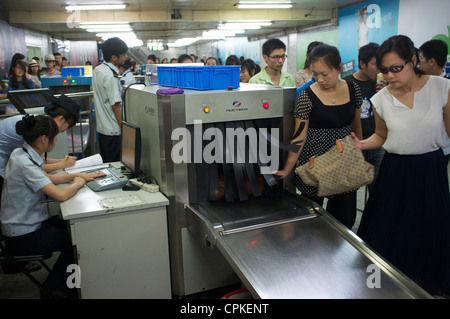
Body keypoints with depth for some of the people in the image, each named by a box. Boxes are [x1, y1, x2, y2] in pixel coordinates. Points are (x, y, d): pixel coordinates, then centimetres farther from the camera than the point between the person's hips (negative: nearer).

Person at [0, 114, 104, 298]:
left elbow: (45, 178, 17)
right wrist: (77, 184, -13)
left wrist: (78, 175, 7)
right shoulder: (25, 164, -29)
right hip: (22, 236, -9)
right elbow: (61, 195, -34)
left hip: (27, 222, 9)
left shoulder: (21, 154, 1)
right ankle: (53, 287, 17)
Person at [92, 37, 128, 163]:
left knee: (106, 165, 17)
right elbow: (115, 106, -20)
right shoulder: (111, 76, -19)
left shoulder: (97, 70, 9)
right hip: (113, 130, -9)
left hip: (101, 127, 9)